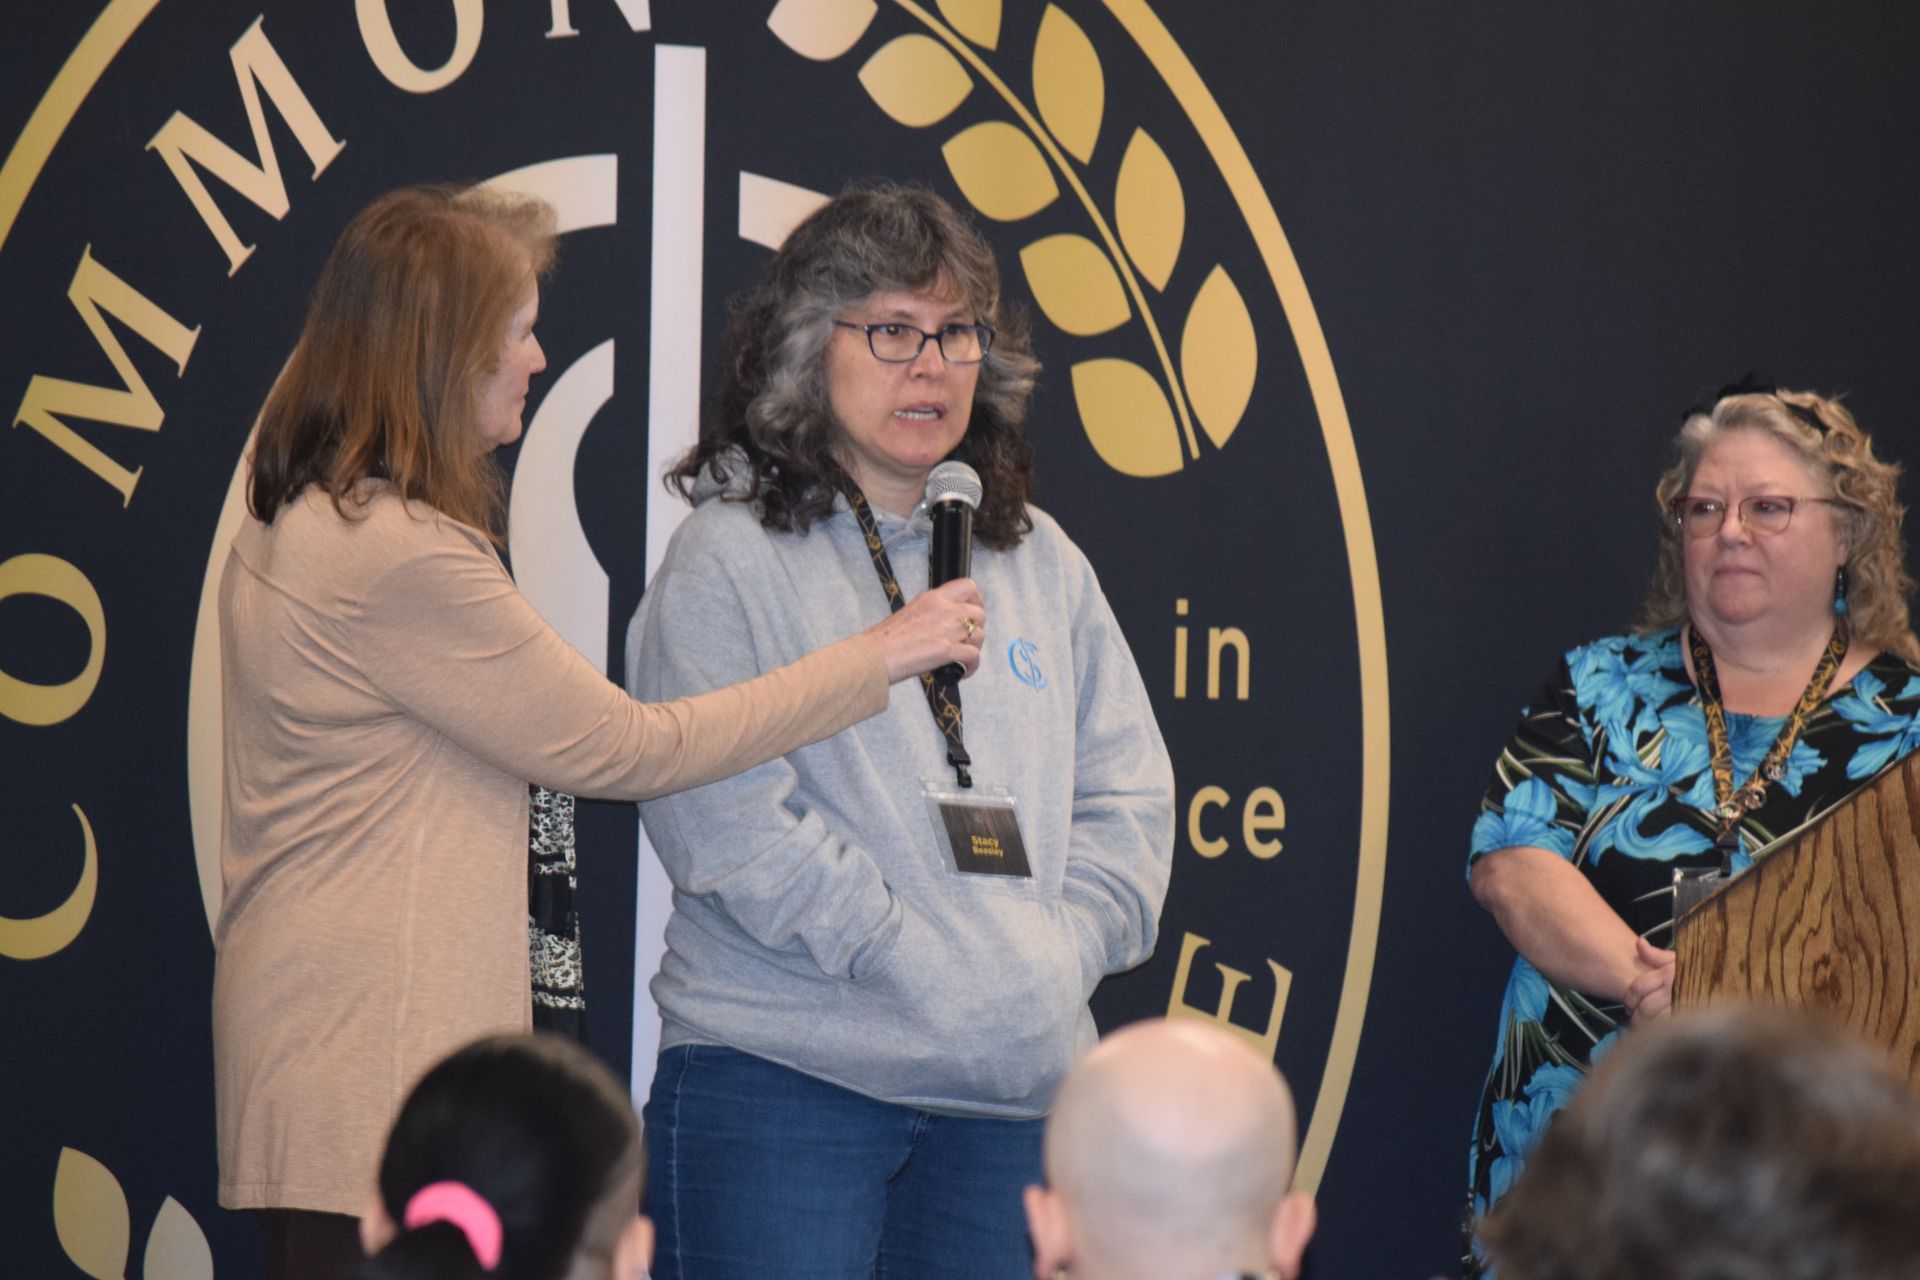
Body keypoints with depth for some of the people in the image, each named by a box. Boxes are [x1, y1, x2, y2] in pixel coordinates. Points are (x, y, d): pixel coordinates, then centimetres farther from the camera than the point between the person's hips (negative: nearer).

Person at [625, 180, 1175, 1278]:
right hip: (784, 1073, -5)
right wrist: (915, 965, -14)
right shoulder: (730, 558, -2)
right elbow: (722, 814, -12)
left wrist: (1062, 948, 0)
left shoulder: (1041, 562, 18)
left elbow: (1126, 789, 18)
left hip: (1016, 1087, 5)